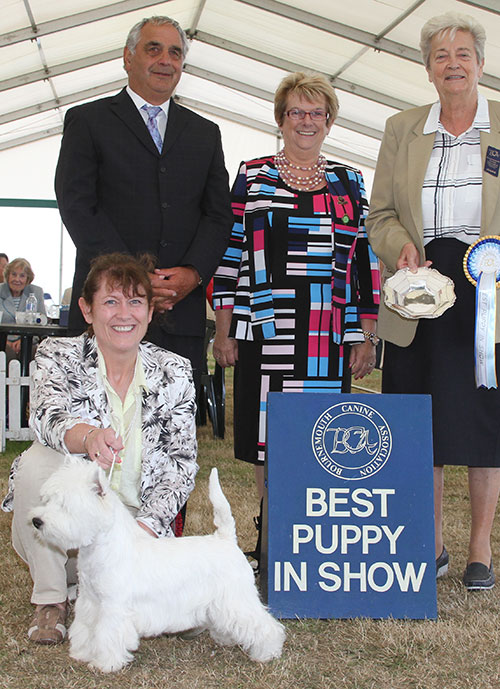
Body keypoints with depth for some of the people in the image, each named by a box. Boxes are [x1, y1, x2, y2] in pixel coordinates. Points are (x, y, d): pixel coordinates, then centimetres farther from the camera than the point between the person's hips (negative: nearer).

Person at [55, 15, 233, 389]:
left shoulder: (205, 133, 19)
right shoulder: (87, 120, 8)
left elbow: (219, 214, 12)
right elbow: (76, 206, -2)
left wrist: (193, 273, -7)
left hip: (183, 306, 3)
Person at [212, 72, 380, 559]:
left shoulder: (349, 183, 13)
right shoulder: (252, 178, 8)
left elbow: (367, 262, 11)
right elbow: (229, 255, 6)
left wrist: (367, 336, 5)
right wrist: (224, 331, 0)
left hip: (330, 337, 2)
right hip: (264, 331, -1)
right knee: (266, 432, 2)